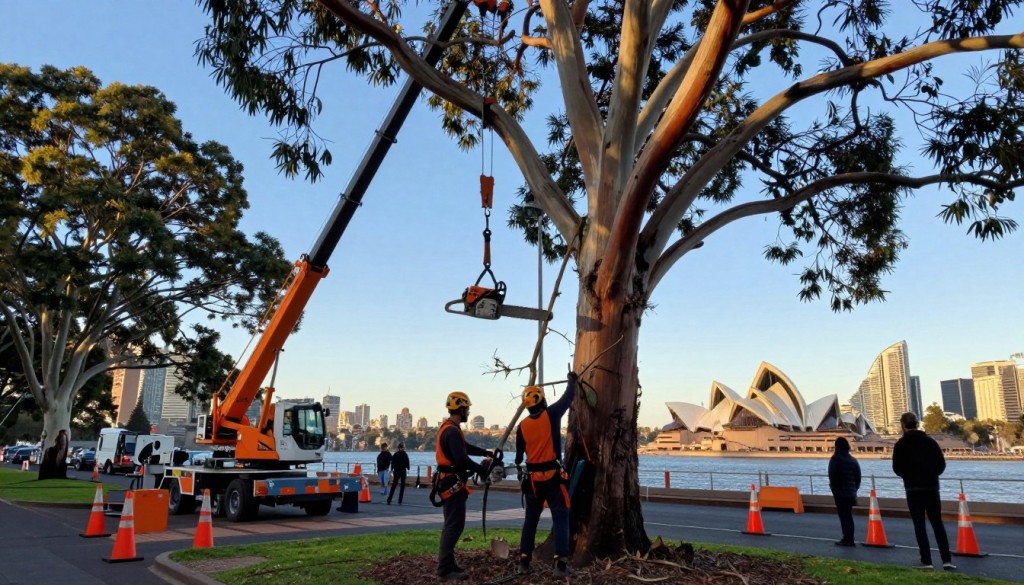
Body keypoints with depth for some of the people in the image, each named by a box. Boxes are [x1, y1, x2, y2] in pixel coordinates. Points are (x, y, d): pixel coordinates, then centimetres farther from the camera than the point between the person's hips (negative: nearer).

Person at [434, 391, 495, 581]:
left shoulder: (448, 428, 14)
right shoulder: (452, 431, -20)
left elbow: (465, 447, 25)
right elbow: (462, 459, -28)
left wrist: (486, 452, 19)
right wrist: (481, 469, -16)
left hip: (448, 481, 11)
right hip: (452, 482, -11)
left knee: (451, 524, 16)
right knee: (455, 524, -9)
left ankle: (447, 563, 21)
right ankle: (445, 569, -8)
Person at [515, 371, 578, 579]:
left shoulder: (522, 426, 1)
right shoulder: (551, 415, -9)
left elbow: (519, 454, 12)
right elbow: (568, 398, 5)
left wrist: (519, 468, 32)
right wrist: (572, 380, 23)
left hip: (532, 478, 4)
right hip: (553, 476, -4)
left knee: (531, 519, 14)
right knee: (560, 518, 1)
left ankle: (523, 562, 17)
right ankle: (561, 564, -6)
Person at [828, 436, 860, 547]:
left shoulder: (835, 459, -9)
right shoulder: (853, 460, 11)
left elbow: (832, 476, -12)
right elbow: (858, 477, 12)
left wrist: (834, 490, -1)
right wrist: (854, 490, 18)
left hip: (840, 492, -6)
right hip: (851, 493, 6)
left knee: (843, 515, -4)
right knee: (849, 515, 13)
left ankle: (847, 539, -6)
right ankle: (850, 539, 15)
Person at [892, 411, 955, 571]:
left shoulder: (901, 444, -7)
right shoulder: (930, 441, 5)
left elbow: (897, 469, -8)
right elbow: (941, 464, 4)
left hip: (913, 489, -4)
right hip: (932, 487, 4)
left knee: (919, 525, 1)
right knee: (937, 523, 11)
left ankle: (926, 561, -1)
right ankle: (947, 559, 7)